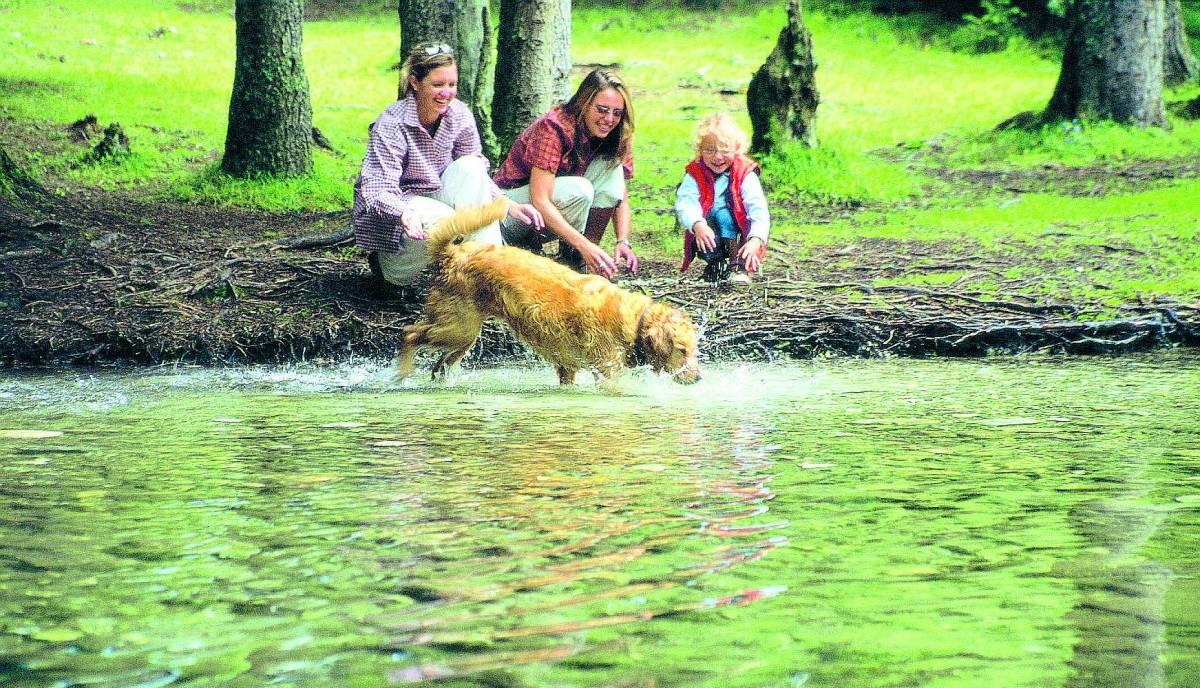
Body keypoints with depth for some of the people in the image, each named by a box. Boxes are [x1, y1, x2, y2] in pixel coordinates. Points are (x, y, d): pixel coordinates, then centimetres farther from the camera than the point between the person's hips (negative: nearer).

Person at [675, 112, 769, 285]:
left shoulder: (746, 175, -7)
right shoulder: (694, 175, -2)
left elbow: (759, 211, -19)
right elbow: (684, 203, -19)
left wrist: (755, 241, -37)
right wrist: (697, 225, -41)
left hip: (738, 236, 0)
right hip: (708, 242, 0)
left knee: (722, 213, -28)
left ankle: (738, 266, -28)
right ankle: (716, 263, -4)